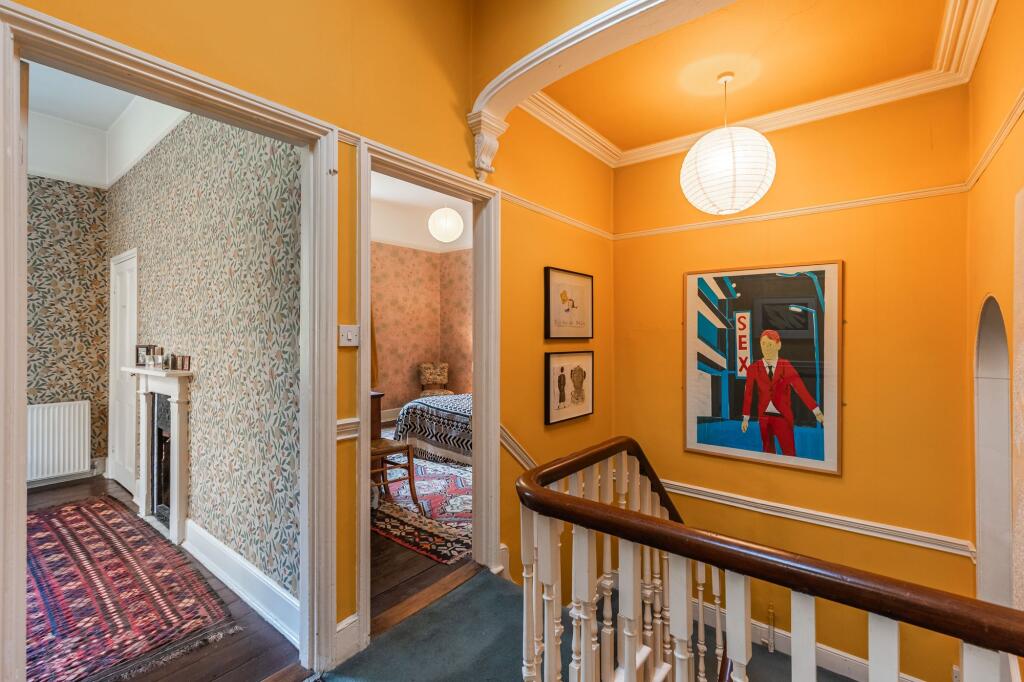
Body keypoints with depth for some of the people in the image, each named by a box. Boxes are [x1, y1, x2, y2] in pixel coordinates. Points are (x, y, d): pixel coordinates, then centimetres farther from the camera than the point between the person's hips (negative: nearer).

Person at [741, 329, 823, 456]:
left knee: (789, 453, 3)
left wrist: (817, 412, -20)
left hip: (783, 416, -1)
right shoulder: (754, 368, -3)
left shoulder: (786, 367, -5)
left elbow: (801, 389, -12)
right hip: (764, 416, 1)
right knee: (768, 452, 15)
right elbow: (748, 393, -1)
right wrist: (746, 418, 1)